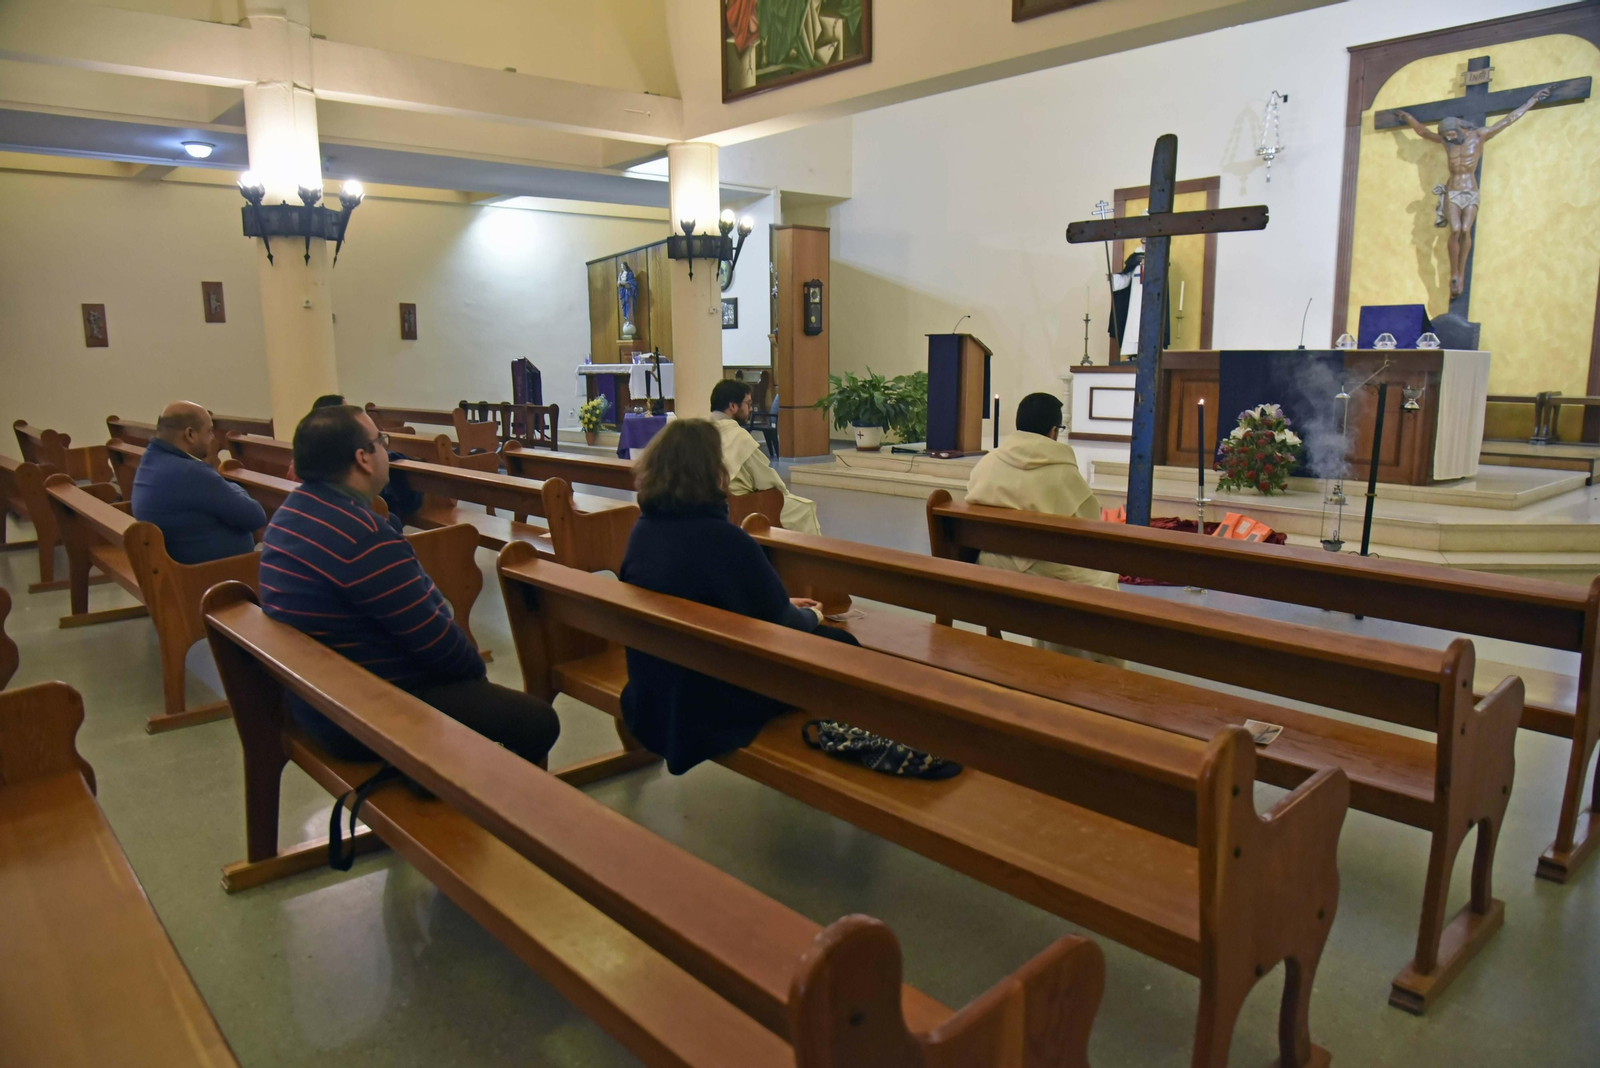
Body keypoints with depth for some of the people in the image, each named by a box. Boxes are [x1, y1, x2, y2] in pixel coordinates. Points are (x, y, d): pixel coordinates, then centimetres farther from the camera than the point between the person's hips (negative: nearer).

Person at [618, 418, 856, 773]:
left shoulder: (643, 530, -3)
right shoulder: (726, 540, -26)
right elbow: (780, 626, -14)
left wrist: (784, 606, 16)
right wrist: (812, 616, 10)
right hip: (712, 704, -8)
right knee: (839, 644, 9)